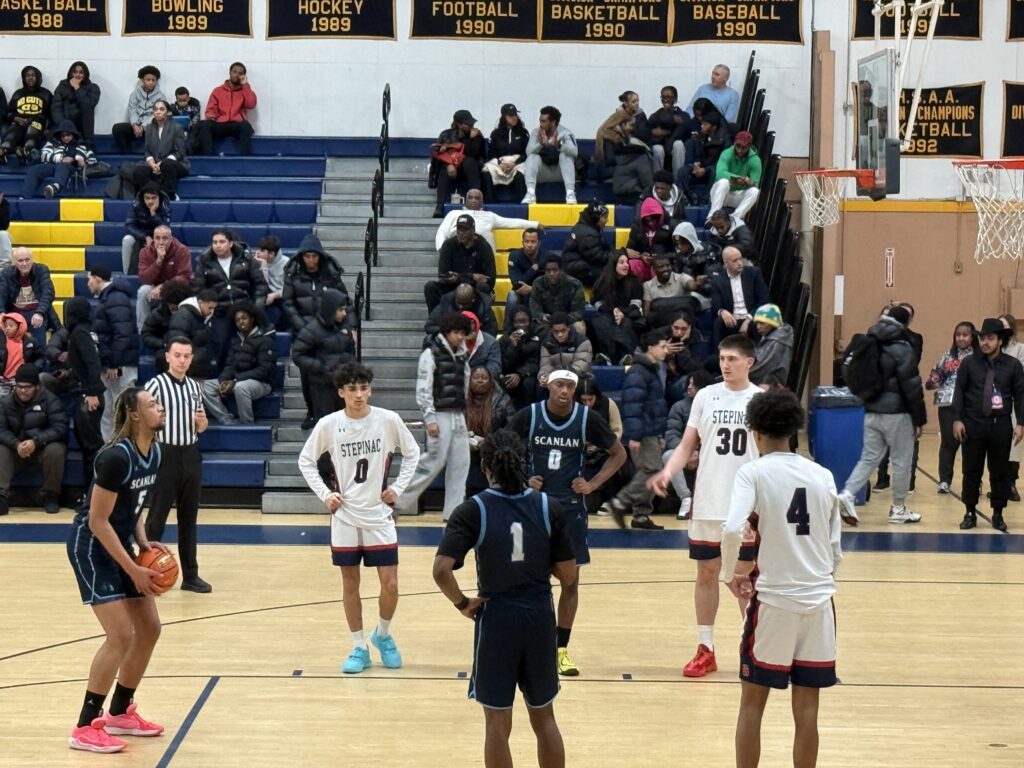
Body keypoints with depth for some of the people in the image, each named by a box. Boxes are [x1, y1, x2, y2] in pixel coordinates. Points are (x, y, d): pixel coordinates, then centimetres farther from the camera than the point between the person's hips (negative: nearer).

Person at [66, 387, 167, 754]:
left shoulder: (155, 454, 2)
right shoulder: (116, 457, -25)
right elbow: (97, 521, -23)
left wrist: (143, 542, 0)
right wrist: (133, 569, -21)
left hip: (119, 542, 9)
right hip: (90, 545, -9)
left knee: (149, 628, 9)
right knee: (120, 635, -15)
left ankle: (120, 714, 24)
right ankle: (85, 729, -6)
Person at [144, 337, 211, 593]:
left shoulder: (195, 386, 11)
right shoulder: (156, 385, -7)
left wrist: (202, 421, -2)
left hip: (190, 455, 6)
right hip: (166, 454, -6)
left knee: (189, 516, 11)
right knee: (157, 516, -2)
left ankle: (190, 574, 18)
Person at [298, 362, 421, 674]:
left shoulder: (389, 420, -8)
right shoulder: (328, 425, -8)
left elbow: (412, 453, 8)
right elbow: (306, 461, 6)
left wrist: (398, 488, 0)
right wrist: (325, 494, -3)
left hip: (379, 514, 0)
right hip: (345, 516, 0)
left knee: (390, 584, -3)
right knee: (350, 583, 7)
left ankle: (383, 634, 24)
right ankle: (359, 648, 19)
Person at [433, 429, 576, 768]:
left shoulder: (472, 511, -9)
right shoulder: (548, 507, -2)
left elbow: (441, 570, -20)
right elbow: (568, 577, 0)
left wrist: (463, 603, -5)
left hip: (496, 619, -3)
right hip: (540, 616, 3)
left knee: (497, 724, 7)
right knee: (544, 720, 17)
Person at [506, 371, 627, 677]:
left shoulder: (588, 419, -5)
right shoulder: (528, 416, -7)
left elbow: (619, 454, 8)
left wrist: (593, 484, -2)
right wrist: (520, 480, -7)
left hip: (571, 507, 1)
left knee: (570, 579, 3)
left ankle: (561, 649, 14)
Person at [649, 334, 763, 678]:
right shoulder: (705, 396, 2)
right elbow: (687, 446, 4)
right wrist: (668, 472, -14)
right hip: (708, 503, 2)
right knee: (706, 573, 8)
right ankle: (705, 649, 16)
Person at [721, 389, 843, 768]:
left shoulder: (753, 473, -6)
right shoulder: (823, 476, 6)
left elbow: (732, 530, -22)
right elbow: (835, 549, 8)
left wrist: (731, 575, -5)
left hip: (773, 599, -3)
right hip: (818, 600, 3)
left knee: (752, 703, 9)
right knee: (806, 708, 8)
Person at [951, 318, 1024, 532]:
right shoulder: (969, 363, 1)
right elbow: (959, 392, 2)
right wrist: (957, 419, -6)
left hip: (1001, 426, 0)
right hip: (973, 424, 0)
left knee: (1000, 472, 6)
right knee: (971, 471, 5)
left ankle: (998, 515, 16)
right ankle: (970, 513, 16)